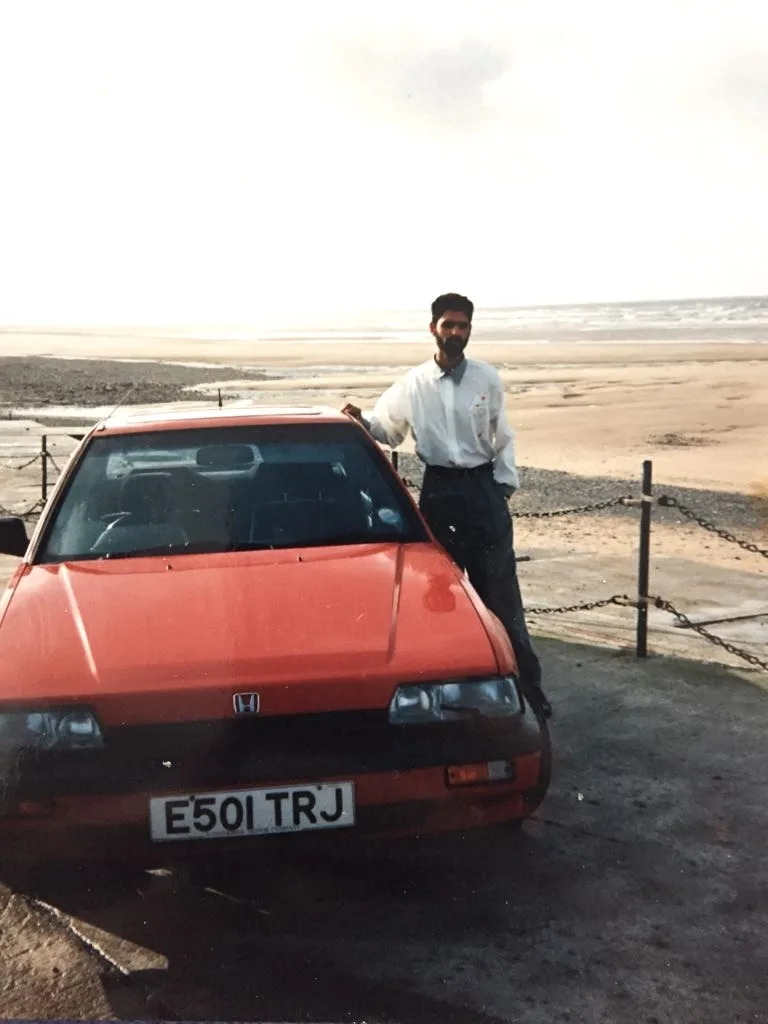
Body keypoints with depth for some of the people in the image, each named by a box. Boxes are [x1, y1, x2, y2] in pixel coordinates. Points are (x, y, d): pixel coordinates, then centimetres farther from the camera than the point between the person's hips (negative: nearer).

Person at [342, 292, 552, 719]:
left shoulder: (487, 378, 2)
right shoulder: (412, 383, 2)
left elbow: (503, 438, 8)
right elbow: (389, 432, 13)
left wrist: (505, 485, 1)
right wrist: (363, 421, -7)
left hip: (482, 487, -1)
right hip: (438, 490, 1)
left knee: (500, 591, 1)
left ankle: (527, 684, 10)